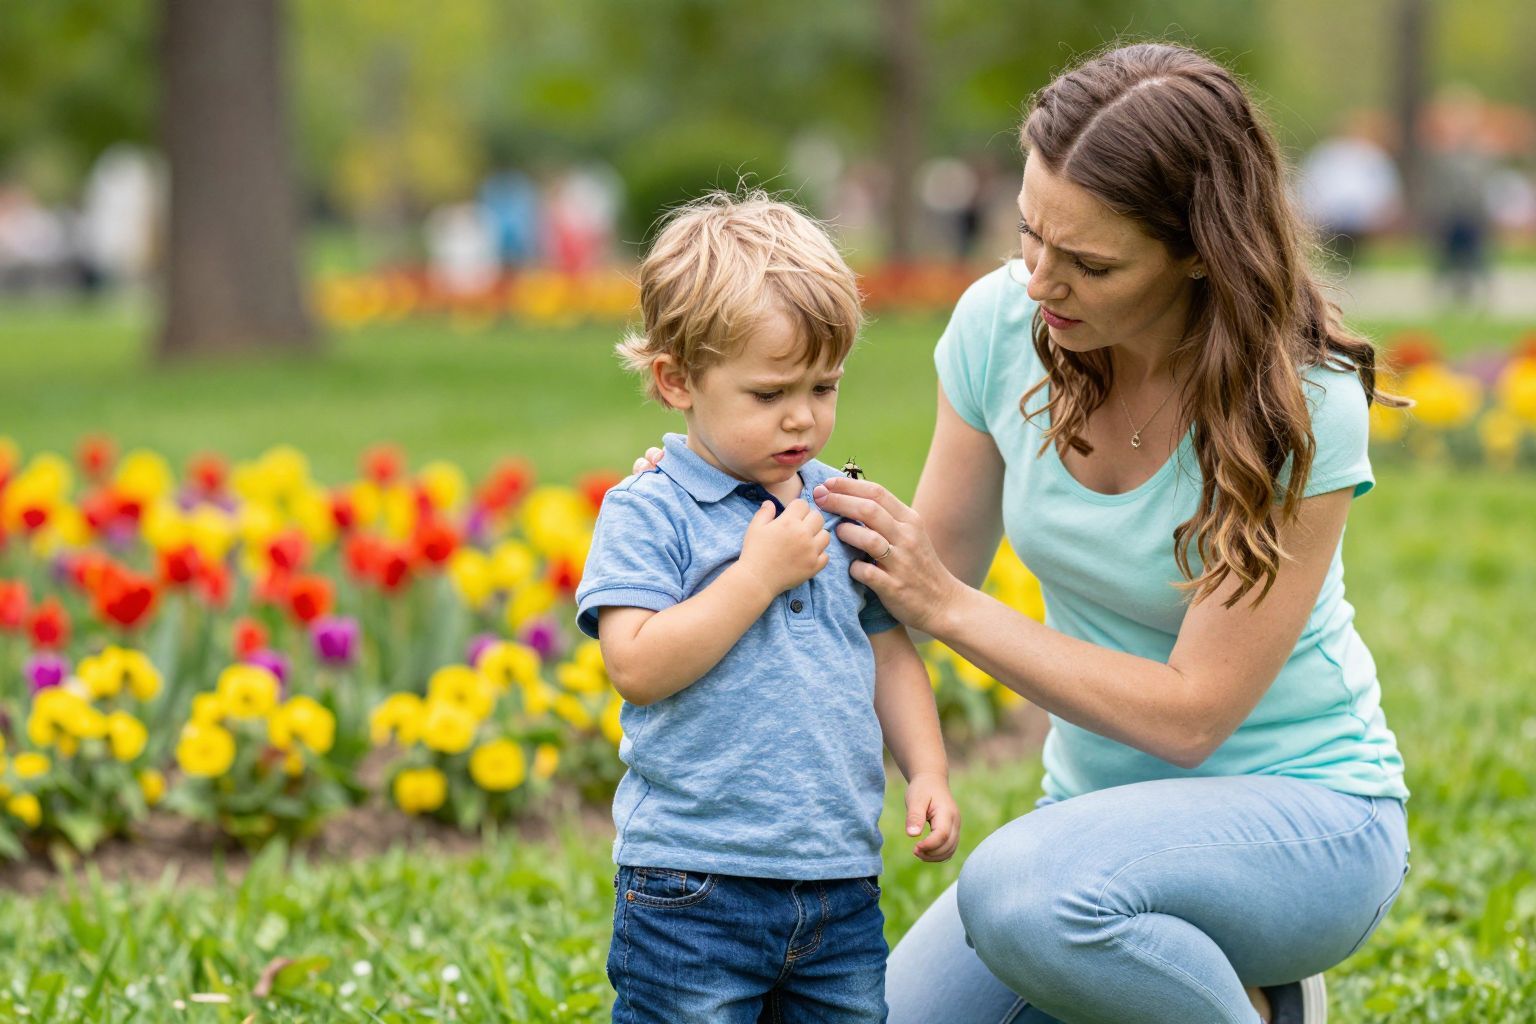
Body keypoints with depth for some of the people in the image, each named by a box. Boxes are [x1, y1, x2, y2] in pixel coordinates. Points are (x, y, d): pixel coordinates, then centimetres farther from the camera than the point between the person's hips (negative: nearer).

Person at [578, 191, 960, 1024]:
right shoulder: (646, 516, -6)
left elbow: (889, 651, 20)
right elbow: (638, 667, -17)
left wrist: (926, 773, 7)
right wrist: (758, 575, -16)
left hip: (842, 885, 6)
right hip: (694, 886, -5)